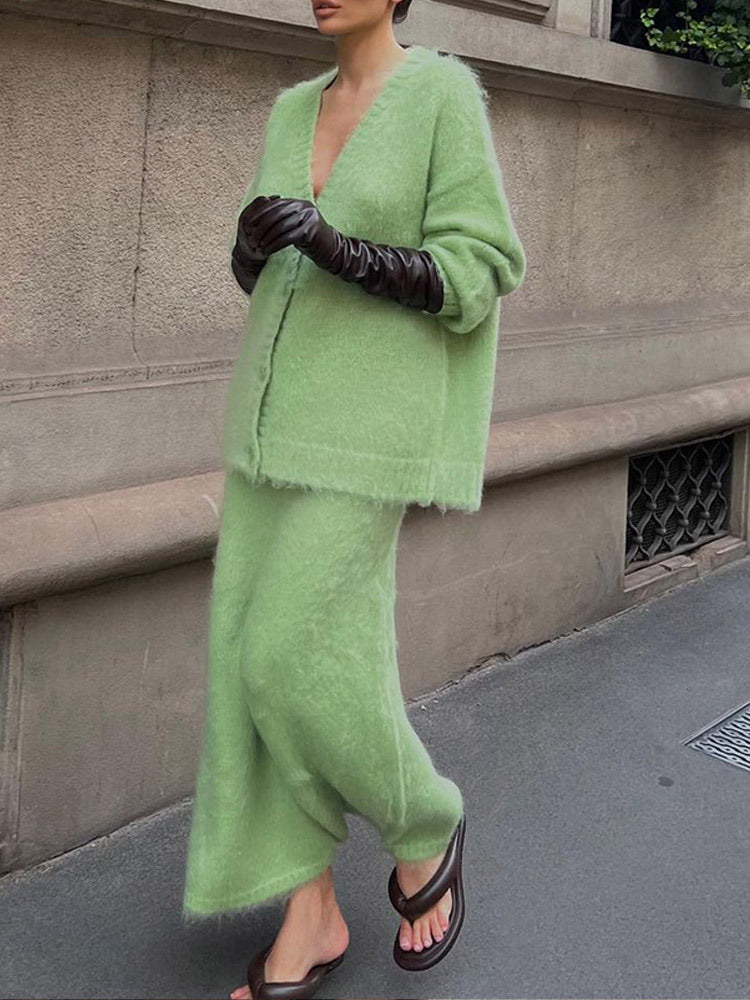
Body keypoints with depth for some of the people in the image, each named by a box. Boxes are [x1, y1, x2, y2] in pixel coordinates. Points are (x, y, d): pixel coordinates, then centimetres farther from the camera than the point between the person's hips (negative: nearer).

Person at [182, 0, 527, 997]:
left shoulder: (446, 95, -7)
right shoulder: (295, 110, 14)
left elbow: (474, 279, -12)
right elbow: (262, 276, 16)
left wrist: (334, 246, -24)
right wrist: (250, 243, -9)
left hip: (370, 417, -7)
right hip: (280, 408, 7)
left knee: (294, 656, -11)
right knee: (257, 660, 2)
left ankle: (424, 825, 17)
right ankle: (311, 917, 13)